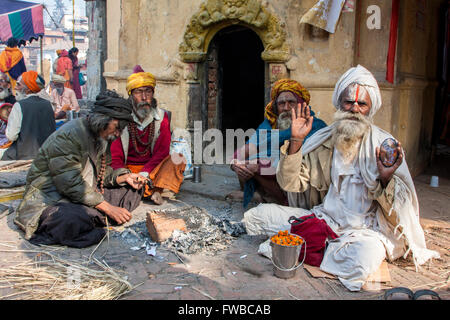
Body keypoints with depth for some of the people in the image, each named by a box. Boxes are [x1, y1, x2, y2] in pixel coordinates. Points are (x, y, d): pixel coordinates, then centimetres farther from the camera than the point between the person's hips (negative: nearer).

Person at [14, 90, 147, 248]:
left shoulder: (101, 137, 7)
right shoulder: (68, 136, -22)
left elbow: (103, 172, 15)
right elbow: (71, 184, -27)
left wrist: (123, 177, -6)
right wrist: (108, 208, -27)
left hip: (88, 194, 9)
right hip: (51, 198, -9)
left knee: (132, 190, 0)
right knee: (75, 220, -41)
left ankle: (92, 218, -11)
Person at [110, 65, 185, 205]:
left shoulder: (162, 117, 0)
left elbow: (162, 152, -8)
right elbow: (115, 157, -8)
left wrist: (144, 173, -24)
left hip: (152, 169, 1)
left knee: (177, 159, -23)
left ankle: (158, 190, -39)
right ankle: (155, 191, -34)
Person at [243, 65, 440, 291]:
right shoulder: (323, 140, 4)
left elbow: (401, 208, -7)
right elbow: (291, 183, -3)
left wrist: (385, 180, -28)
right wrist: (296, 141, -14)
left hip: (365, 227, -2)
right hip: (323, 218, 3)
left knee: (367, 253, -39)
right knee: (256, 215, -7)